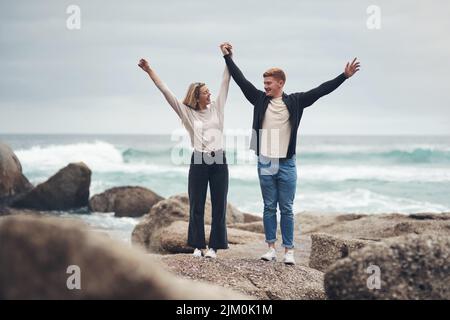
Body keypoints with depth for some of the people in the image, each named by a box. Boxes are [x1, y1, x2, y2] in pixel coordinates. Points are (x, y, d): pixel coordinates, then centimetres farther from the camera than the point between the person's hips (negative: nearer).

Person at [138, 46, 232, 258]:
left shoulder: (216, 108, 7)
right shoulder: (187, 112, 3)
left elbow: (225, 83, 4)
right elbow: (166, 91, 0)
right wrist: (149, 71, -4)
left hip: (219, 161, 1)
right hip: (199, 162, -1)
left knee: (219, 205, 3)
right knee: (196, 206, 3)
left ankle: (214, 246, 10)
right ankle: (198, 245, 13)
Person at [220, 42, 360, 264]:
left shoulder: (294, 101, 0)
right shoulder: (260, 99, 3)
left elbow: (321, 90, -3)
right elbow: (241, 80, 6)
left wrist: (344, 76, -7)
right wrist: (228, 58, 8)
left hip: (287, 164, -1)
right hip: (265, 163, 2)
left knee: (286, 209, 3)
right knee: (269, 208, 8)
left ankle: (288, 250, 8)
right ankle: (271, 248, 14)